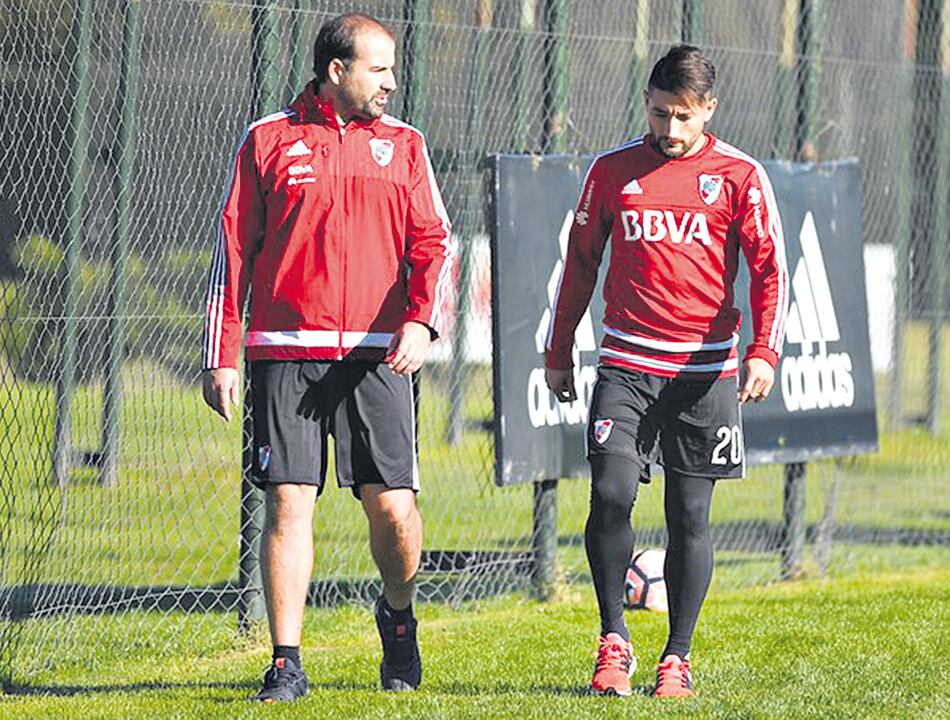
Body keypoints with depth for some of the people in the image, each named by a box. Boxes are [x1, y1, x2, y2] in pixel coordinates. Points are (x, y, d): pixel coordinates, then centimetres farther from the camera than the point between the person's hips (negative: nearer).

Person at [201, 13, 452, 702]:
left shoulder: (403, 145, 12)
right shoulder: (269, 141, 7)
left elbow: (434, 243, 7)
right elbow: (234, 250, 8)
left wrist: (422, 321, -11)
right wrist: (221, 356, 4)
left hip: (377, 355, 1)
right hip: (286, 352, -1)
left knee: (394, 509, -5)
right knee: (288, 503, -7)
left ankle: (399, 618, 24)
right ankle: (287, 664, -1)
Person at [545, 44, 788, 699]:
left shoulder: (739, 176, 2)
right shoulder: (612, 171, 8)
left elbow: (769, 268, -1)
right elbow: (580, 264, 16)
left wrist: (763, 351, -14)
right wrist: (558, 352, 16)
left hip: (706, 369, -1)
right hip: (626, 366, 1)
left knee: (690, 515, 1)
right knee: (611, 493, -14)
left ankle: (677, 659, 12)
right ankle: (614, 641, 1)